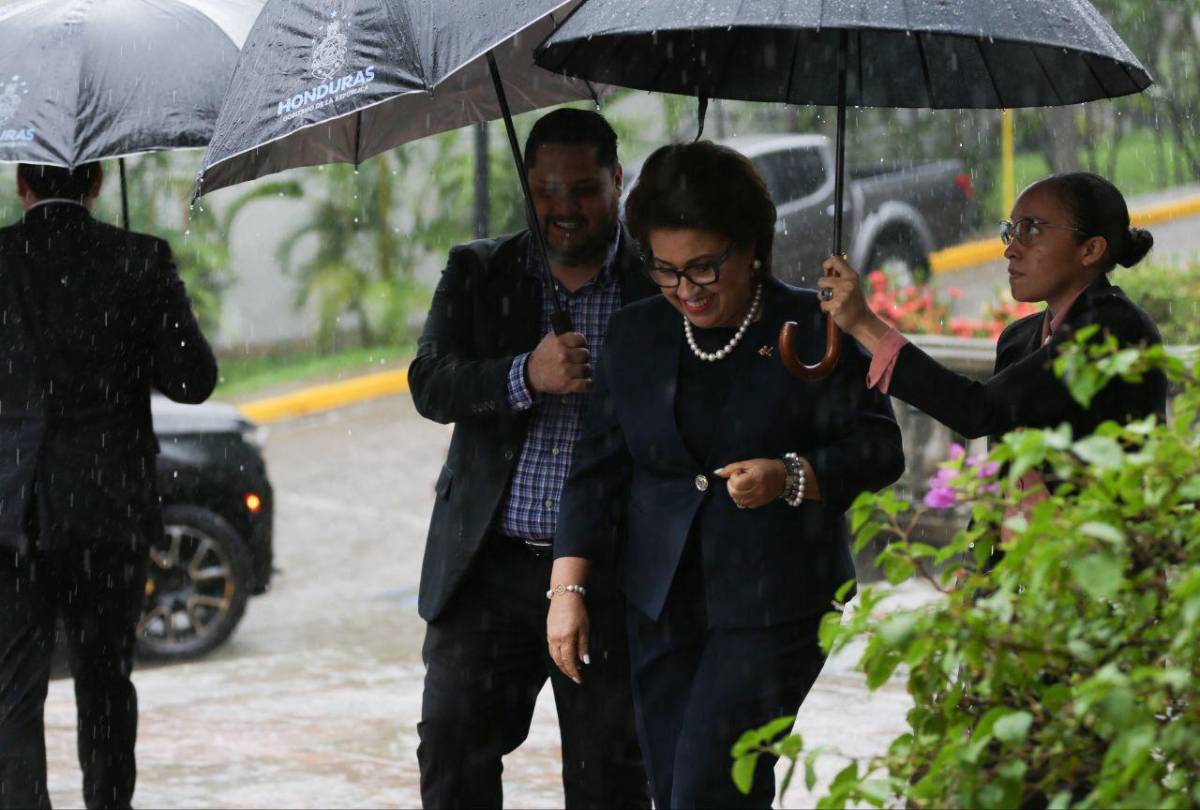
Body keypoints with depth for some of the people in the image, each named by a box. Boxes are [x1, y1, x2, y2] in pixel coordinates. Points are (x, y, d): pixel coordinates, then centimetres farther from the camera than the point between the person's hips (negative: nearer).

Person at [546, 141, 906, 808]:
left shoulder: (815, 330, -3)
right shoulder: (635, 334, 9)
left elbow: (879, 447, -5)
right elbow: (599, 467, 9)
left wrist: (787, 478, -22)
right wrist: (568, 586, 1)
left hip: (774, 608, -5)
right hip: (662, 607, 5)